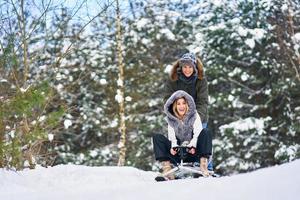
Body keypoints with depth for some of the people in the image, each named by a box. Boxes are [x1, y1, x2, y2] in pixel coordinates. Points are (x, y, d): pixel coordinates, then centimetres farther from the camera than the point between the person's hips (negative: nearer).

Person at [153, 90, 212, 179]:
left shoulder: (194, 116, 2)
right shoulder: (171, 118, 6)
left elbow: (197, 134, -12)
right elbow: (171, 136, -5)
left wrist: (192, 145, -32)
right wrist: (173, 146, -28)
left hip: (193, 152, -1)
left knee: (206, 133, -25)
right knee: (157, 137, -17)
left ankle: (203, 165, -35)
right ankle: (166, 168, -32)